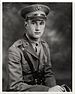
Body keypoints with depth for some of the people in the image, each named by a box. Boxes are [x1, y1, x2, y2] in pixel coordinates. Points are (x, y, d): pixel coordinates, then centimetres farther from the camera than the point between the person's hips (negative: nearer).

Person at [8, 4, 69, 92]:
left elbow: (48, 73, 9)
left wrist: (54, 87, -13)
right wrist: (47, 90, -26)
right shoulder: (15, 50, -15)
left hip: (42, 88, 5)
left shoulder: (44, 46, 3)